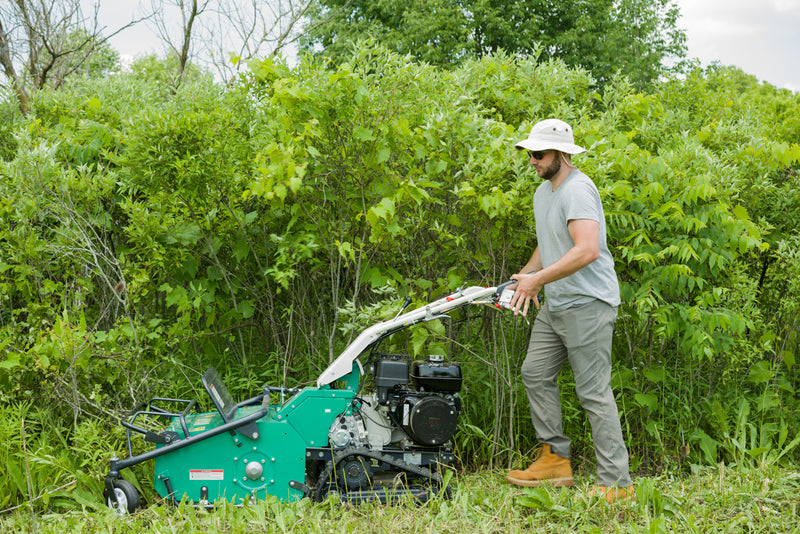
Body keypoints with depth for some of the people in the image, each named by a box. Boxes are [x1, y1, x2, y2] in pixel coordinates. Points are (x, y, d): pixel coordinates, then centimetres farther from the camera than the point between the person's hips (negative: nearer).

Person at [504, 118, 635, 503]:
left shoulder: (578, 190, -18)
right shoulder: (543, 192, 15)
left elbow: (587, 250, -30)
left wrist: (538, 279, -25)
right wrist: (525, 276, 12)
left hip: (587, 303, -10)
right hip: (555, 303, 11)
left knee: (593, 391, -9)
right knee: (536, 373, 14)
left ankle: (615, 483, -4)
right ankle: (556, 459, 24)